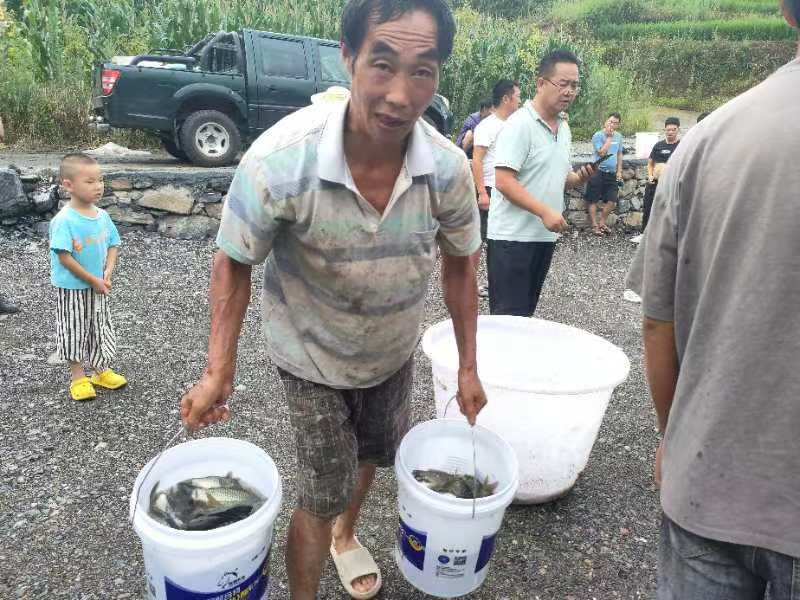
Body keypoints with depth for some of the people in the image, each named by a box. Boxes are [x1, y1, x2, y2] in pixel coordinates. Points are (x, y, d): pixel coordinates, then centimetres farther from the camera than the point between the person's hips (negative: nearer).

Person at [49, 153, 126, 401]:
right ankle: (78, 378, 22)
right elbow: (64, 256, -21)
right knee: (74, 331, 7)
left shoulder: (102, 216, -1)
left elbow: (113, 244, 6)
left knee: (102, 327, 16)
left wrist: (108, 273, -10)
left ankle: (101, 371, 34)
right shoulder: (64, 220, -20)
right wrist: (93, 280, -18)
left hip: (98, 286, 6)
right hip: (72, 288, -6)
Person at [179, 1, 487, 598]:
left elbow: (458, 266, -7)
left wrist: (468, 367, -3)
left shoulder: (449, 168, -24)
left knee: (371, 455, 27)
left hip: (394, 351, 4)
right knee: (322, 497, 2)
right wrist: (219, 371, -21)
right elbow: (235, 262, -17)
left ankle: (347, 535, 60)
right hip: (312, 354, -4)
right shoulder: (279, 160, -34)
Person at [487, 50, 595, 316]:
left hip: (545, 235, 8)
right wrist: (545, 212, -24)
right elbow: (504, 182, -19)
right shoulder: (519, 124, -12)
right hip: (513, 236, -8)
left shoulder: (564, 128, 14)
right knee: (510, 317, -3)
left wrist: (580, 177, 1)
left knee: (526, 312, 16)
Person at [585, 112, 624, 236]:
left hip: (612, 174, 6)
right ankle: (594, 225, 6)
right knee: (593, 200, -2)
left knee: (612, 200, 3)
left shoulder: (618, 136, 11)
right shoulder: (598, 136, -8)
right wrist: (609, 137, -15)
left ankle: (602, 223, 17)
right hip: (597, 172, -6)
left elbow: (619, 154, 19)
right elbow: (602, 152, -19)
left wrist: (619, 171, 14)